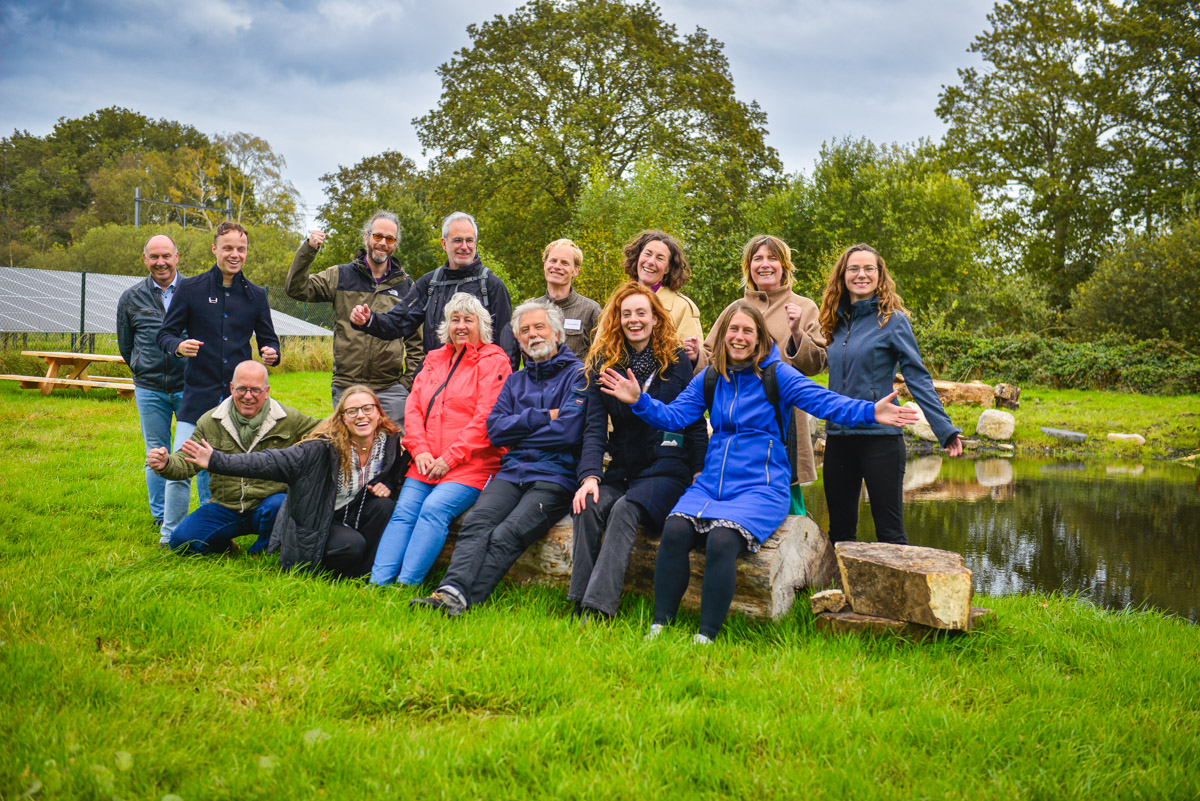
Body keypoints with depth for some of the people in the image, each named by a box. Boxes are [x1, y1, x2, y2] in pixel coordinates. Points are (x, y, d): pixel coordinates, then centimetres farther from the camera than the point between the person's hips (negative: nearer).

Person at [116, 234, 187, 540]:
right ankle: (162, 519, 18)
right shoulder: (131, 298, 6)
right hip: (150, 391, 2)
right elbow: (125, 346, 17)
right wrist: (146, 372, 15)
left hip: (189, 387, -2)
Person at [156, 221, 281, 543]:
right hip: (198, 395, -2)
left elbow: (268, 339, 15)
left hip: (239, 397, 2)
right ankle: (170, 537, 6)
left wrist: (271, 354, -9)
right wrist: (178, 345, -18)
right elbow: (165, 333, 4)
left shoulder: (256, 295, 9)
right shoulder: (190, 289, 2)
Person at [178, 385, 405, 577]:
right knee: (352, 545, -31)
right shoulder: (325, 447, -20)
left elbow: (399, 479, 11)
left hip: (351, 519, 5)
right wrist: (216, 461, -29)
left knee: (384, 505, -22)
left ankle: (362, 574, -9)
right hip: (312, 527, -5)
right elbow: (274, 461, -23)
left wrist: (387, 488, -13)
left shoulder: (390, 443, -7)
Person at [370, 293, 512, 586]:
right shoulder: (434, 359, 22)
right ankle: (377, 583, -22)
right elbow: (414, 407, 16)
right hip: (427, 464, 6)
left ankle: (407, 584, -29)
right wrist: (420, 450, -1)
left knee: (435, 507, -26)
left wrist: (450, 458, -13)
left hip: (470, 465, -6)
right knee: (403, 511, -14)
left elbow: (485, 418, -9)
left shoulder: (493, 361, 1)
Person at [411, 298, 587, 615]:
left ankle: (459, 600, -37)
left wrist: (518, 429, 5)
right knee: (476, 523, -24)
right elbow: (495, 429, 11)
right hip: (512, 471, 5)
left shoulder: (578, 374, 6)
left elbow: (567, 432, -7)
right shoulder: (515, 380, 25)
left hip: (555, 476, -5)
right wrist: (543, 417, 0)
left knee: (506, 535, -27)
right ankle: (452, 589, -41)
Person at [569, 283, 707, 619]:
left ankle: (598, 608, -39)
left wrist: (701, 475, -6)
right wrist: (589, 476, -14)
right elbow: (595, 427, 2)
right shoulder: (603, 364, 9)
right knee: (588, 506, -27)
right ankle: (579, 606, -25)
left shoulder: (677, 361, 4)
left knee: (625, 509, -32)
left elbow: (695, 422, 5)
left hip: (666, 469, -3)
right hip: (621, 471, 3)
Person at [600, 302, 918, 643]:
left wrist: (870, 412, -25)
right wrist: (639, 400, -9)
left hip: (761, 487, -4)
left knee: (721, 540, -31)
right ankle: (659, 626, -15)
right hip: (712, 483, 4)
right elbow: (674, 416, 7)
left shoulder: (776, 375, 0)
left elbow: (824, 402, -10)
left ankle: (706, 637, -21)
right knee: (675, 530, -25)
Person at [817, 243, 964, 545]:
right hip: (838, 438, 5)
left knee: (889, 531, -3)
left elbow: (917, 377, -7)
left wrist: (945, 429, -13)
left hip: (880, 436, -5)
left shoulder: (893, 320, -4)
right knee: (840, 531, 12)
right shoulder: (838, 323, 12)